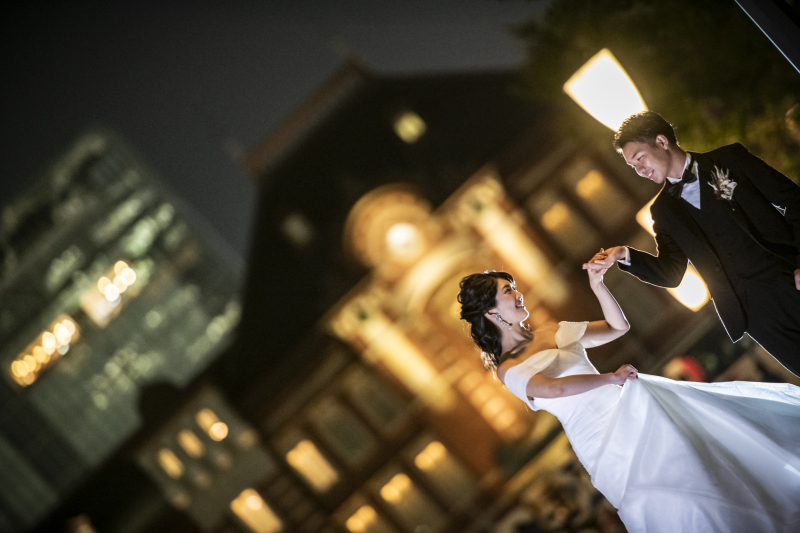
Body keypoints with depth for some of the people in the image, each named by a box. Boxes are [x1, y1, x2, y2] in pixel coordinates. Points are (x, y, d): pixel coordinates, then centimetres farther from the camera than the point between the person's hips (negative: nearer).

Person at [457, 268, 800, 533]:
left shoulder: (555, 333, 15)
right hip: (602, 438, -7)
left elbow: (618, 326, 18)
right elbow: (555, 388, -27)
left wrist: (597, 285, 3)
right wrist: (611, 377, -25)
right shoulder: (509, 370, -7)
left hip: (628, 406, 7)